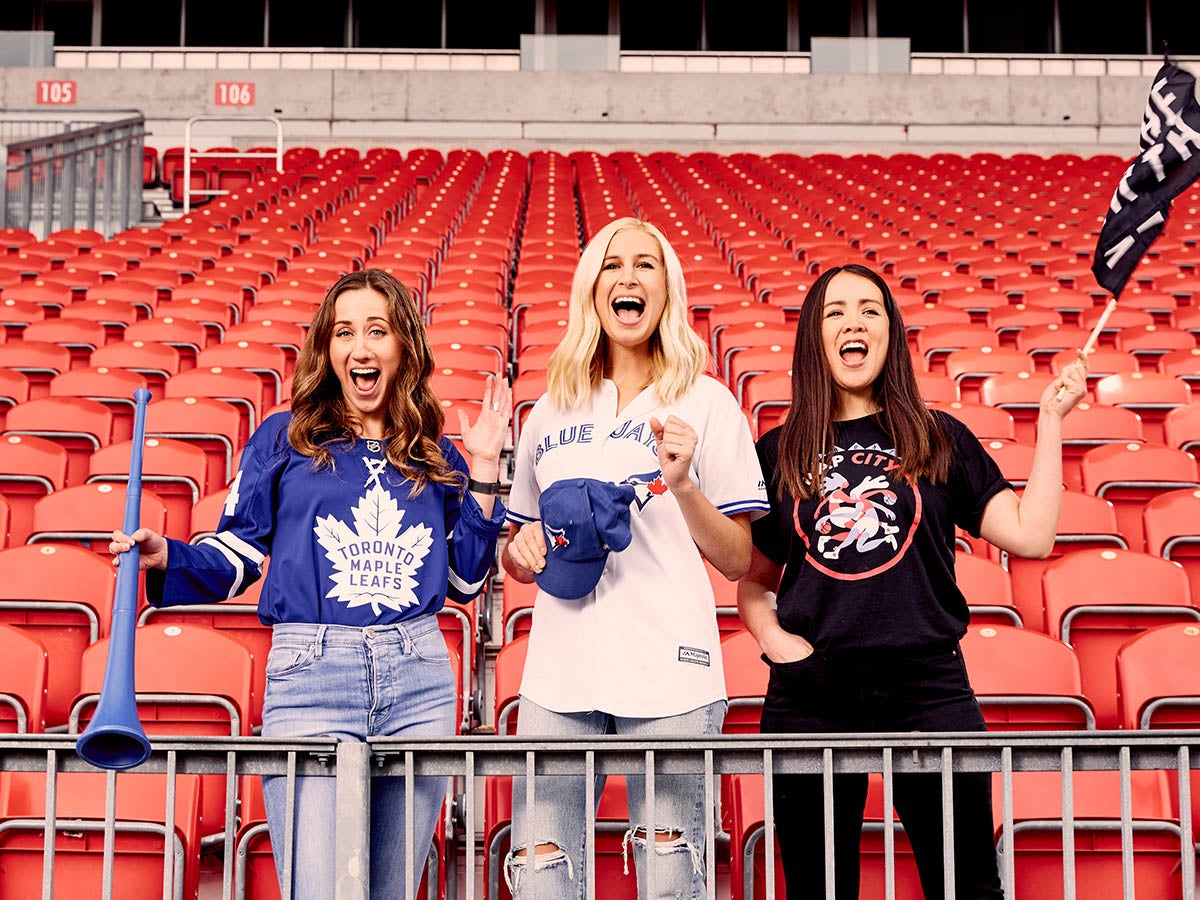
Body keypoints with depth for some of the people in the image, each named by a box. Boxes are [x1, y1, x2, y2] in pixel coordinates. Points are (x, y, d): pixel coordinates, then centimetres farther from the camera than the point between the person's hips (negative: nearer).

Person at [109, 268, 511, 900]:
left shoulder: (435, 456, 14)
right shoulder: (284, 439, 7)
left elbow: (464, 579, 12)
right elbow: (235, 558, 6)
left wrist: (483, 471, 7)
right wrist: (166, 560, -13)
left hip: (419, 681, 3)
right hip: (309, 680, -3)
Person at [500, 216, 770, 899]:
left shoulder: (705, 403, 5)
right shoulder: (551, 410, 15)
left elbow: (738, 562, 3)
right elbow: (515, 557, 24)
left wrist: (682, 484, -12)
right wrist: (521, 551, 1)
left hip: (670, 677, -3)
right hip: (558, 677, 3)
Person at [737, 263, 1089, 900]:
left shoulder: (940, 440, 9)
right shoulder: (778, 453, 9)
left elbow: (1030, 535, -1)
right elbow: (752, 583, 15)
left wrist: (1052, 418, 1)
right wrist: (772, 635, -4)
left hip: (928, 690, 0)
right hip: (810, 698, 1)